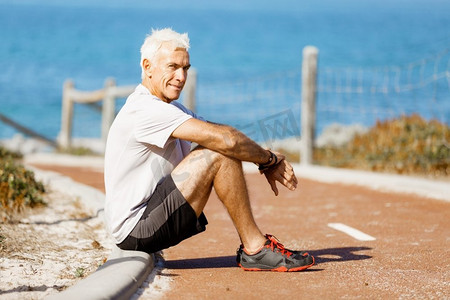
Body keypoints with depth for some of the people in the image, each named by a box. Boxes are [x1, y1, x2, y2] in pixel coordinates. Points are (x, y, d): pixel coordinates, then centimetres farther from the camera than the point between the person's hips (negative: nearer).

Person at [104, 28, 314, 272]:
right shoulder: (145, 109, -18)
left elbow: (220, 134, 11)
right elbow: (226, 140, -24)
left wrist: (265, 163, -6)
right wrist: (269, 159, -9)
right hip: (135, 229, -10)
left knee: (222, 151, 11)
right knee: (220, 154, -18)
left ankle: (251, 246, 5)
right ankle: (255, 249, -11)